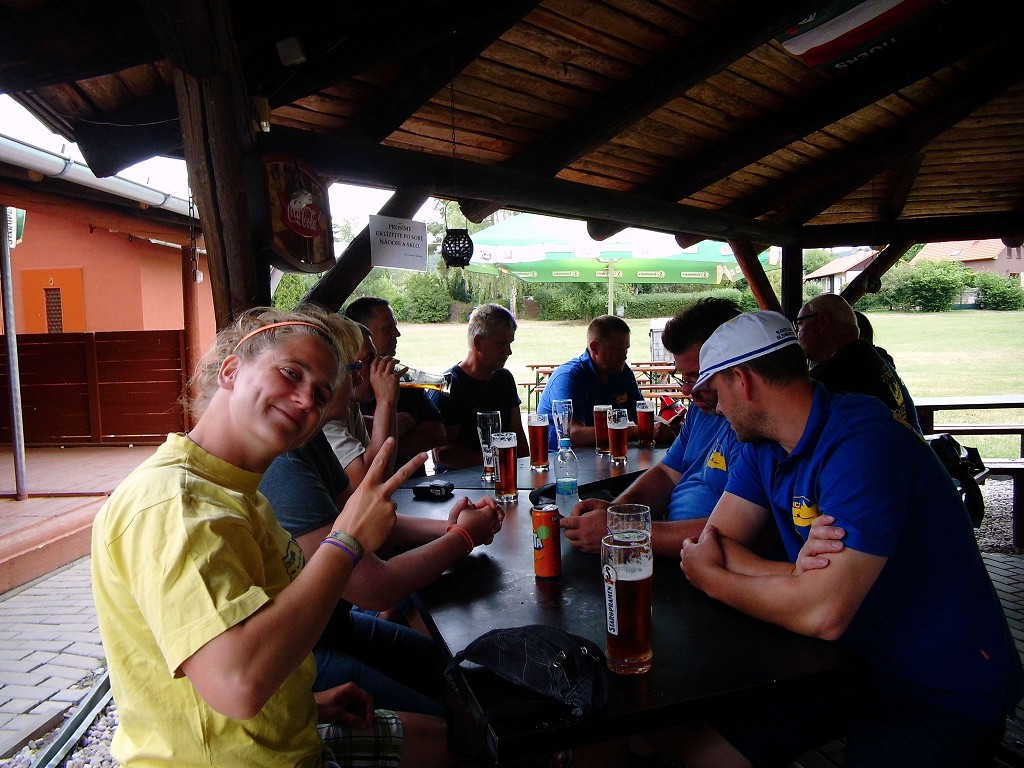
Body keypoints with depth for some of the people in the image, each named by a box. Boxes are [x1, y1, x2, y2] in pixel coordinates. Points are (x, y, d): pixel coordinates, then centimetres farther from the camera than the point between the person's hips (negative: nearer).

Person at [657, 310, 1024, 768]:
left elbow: (823, 614, -31)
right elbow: (715, 542, -3)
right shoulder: (763, 445, 0)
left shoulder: (863, 443, -26)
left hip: (940, 694, -6)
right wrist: (796, 574, -23)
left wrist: (713, 579, -15)